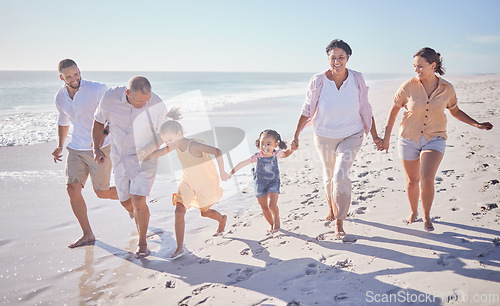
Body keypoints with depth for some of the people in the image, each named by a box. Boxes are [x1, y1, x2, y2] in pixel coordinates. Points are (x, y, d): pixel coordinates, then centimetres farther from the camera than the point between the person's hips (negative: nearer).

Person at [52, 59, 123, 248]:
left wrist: (102, 135, -25)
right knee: (72, 188, -5)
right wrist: (60, 146, 10)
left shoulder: (97, 89, -15)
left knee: (101, 193, 1)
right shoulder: (60, 98, 3)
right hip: (76, 149, 5)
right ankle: (87, 234, 8)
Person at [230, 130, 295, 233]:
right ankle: (272, 225, 36)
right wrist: (231, 172, -17)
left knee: (272, 204, -20)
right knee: (264, 208, 11)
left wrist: (292, 148, -8)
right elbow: (242, 164, -13)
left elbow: (286, 154, 10)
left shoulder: (276, 154, -12)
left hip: (273, 183, -1)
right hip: (260, 185, 1)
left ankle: (277, 218, 14)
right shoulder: (256, 157, -18)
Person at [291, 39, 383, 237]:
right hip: (324, 137, 1)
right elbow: (307, 110, -2)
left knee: (340, 176, -17)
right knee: (329, 176, 17)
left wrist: (375, 136, 3)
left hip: (351, 136, -1)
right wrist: (296, 136, -3)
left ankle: (339, 223, -3)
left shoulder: (357, 80, -9)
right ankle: (331, 207, 46)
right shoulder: (318, 82, -12)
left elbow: (365, 110, 1)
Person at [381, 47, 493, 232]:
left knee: (426, 179, -16)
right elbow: (393, 111, 0)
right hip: (409, 139, 1)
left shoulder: (447, 89, -5)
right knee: (412, 180, 11)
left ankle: (427, 216, 8)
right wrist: (386, 138, 0)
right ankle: (413, 212, 37)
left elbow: (455, 111, 13)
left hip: (434, 139, 0)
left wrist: (476, 124, 5)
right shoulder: (408, 87, -10)